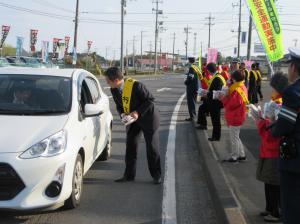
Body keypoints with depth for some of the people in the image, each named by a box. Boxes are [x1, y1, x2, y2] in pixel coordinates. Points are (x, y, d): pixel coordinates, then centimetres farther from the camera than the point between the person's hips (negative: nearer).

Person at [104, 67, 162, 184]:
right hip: (133, 119, 6)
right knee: (130, 146, 6)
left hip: (147, 118, -6)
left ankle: (156, 175, 16)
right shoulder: (114, 90, -9)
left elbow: (150, 99, -22)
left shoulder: (136, 86, -31)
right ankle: (129, 175, 16)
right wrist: (122, 114, -15)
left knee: (152, 147, 2)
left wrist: (138, 112, -28)